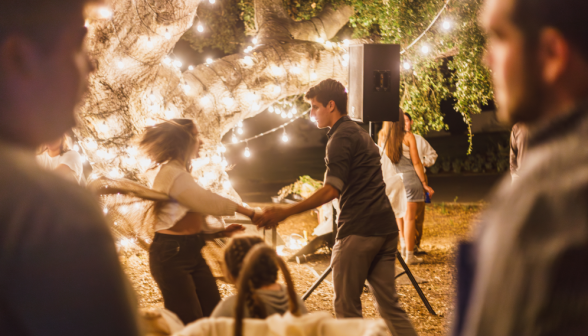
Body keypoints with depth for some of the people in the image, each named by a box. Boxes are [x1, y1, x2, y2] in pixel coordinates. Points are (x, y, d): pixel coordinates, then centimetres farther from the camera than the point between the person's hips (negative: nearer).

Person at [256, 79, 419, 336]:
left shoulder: (342, 137, -8)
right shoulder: (361, 134, 21)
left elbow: (331, 190, -18)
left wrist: (285, 213, -19)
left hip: (358, 231, -9)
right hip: (385, 229, 9)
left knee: (347, 307, -1)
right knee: (389, 305, 9)